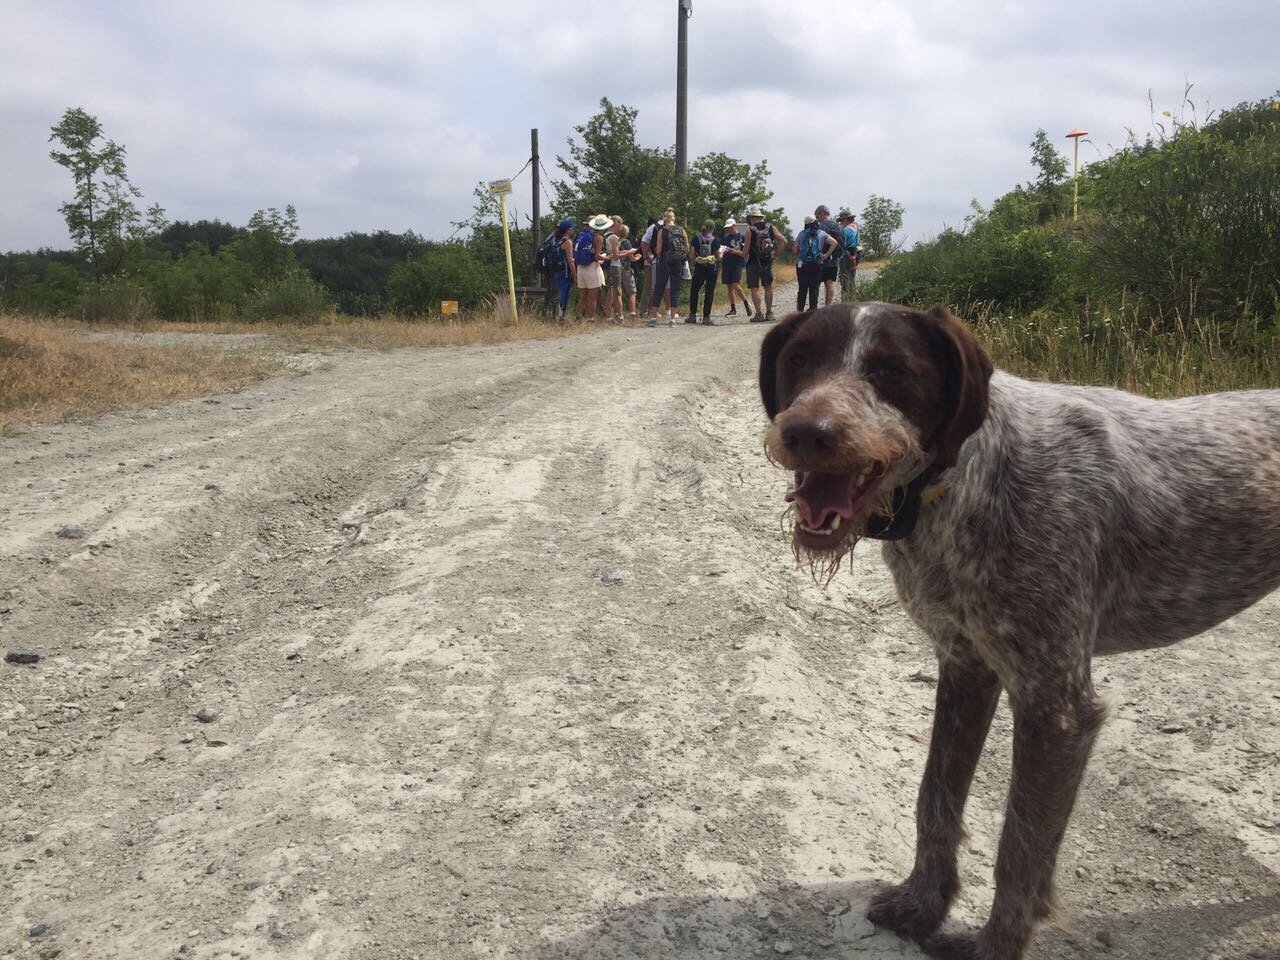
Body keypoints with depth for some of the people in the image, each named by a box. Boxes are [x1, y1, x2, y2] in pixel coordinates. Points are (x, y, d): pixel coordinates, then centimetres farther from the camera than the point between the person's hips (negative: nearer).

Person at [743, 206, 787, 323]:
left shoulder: (750, 229, -10)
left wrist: (745, 258, 6)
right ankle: (769, 313, 12)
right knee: (768, 288, 13)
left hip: (753, 263, -4)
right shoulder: (771, 227, 1)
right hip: (767, 262, 4)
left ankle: (759, 314, -3)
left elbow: (747, 248, -11)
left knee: (755, 289, 0)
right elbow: (784, 241, -2)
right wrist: (775, 249, 11)